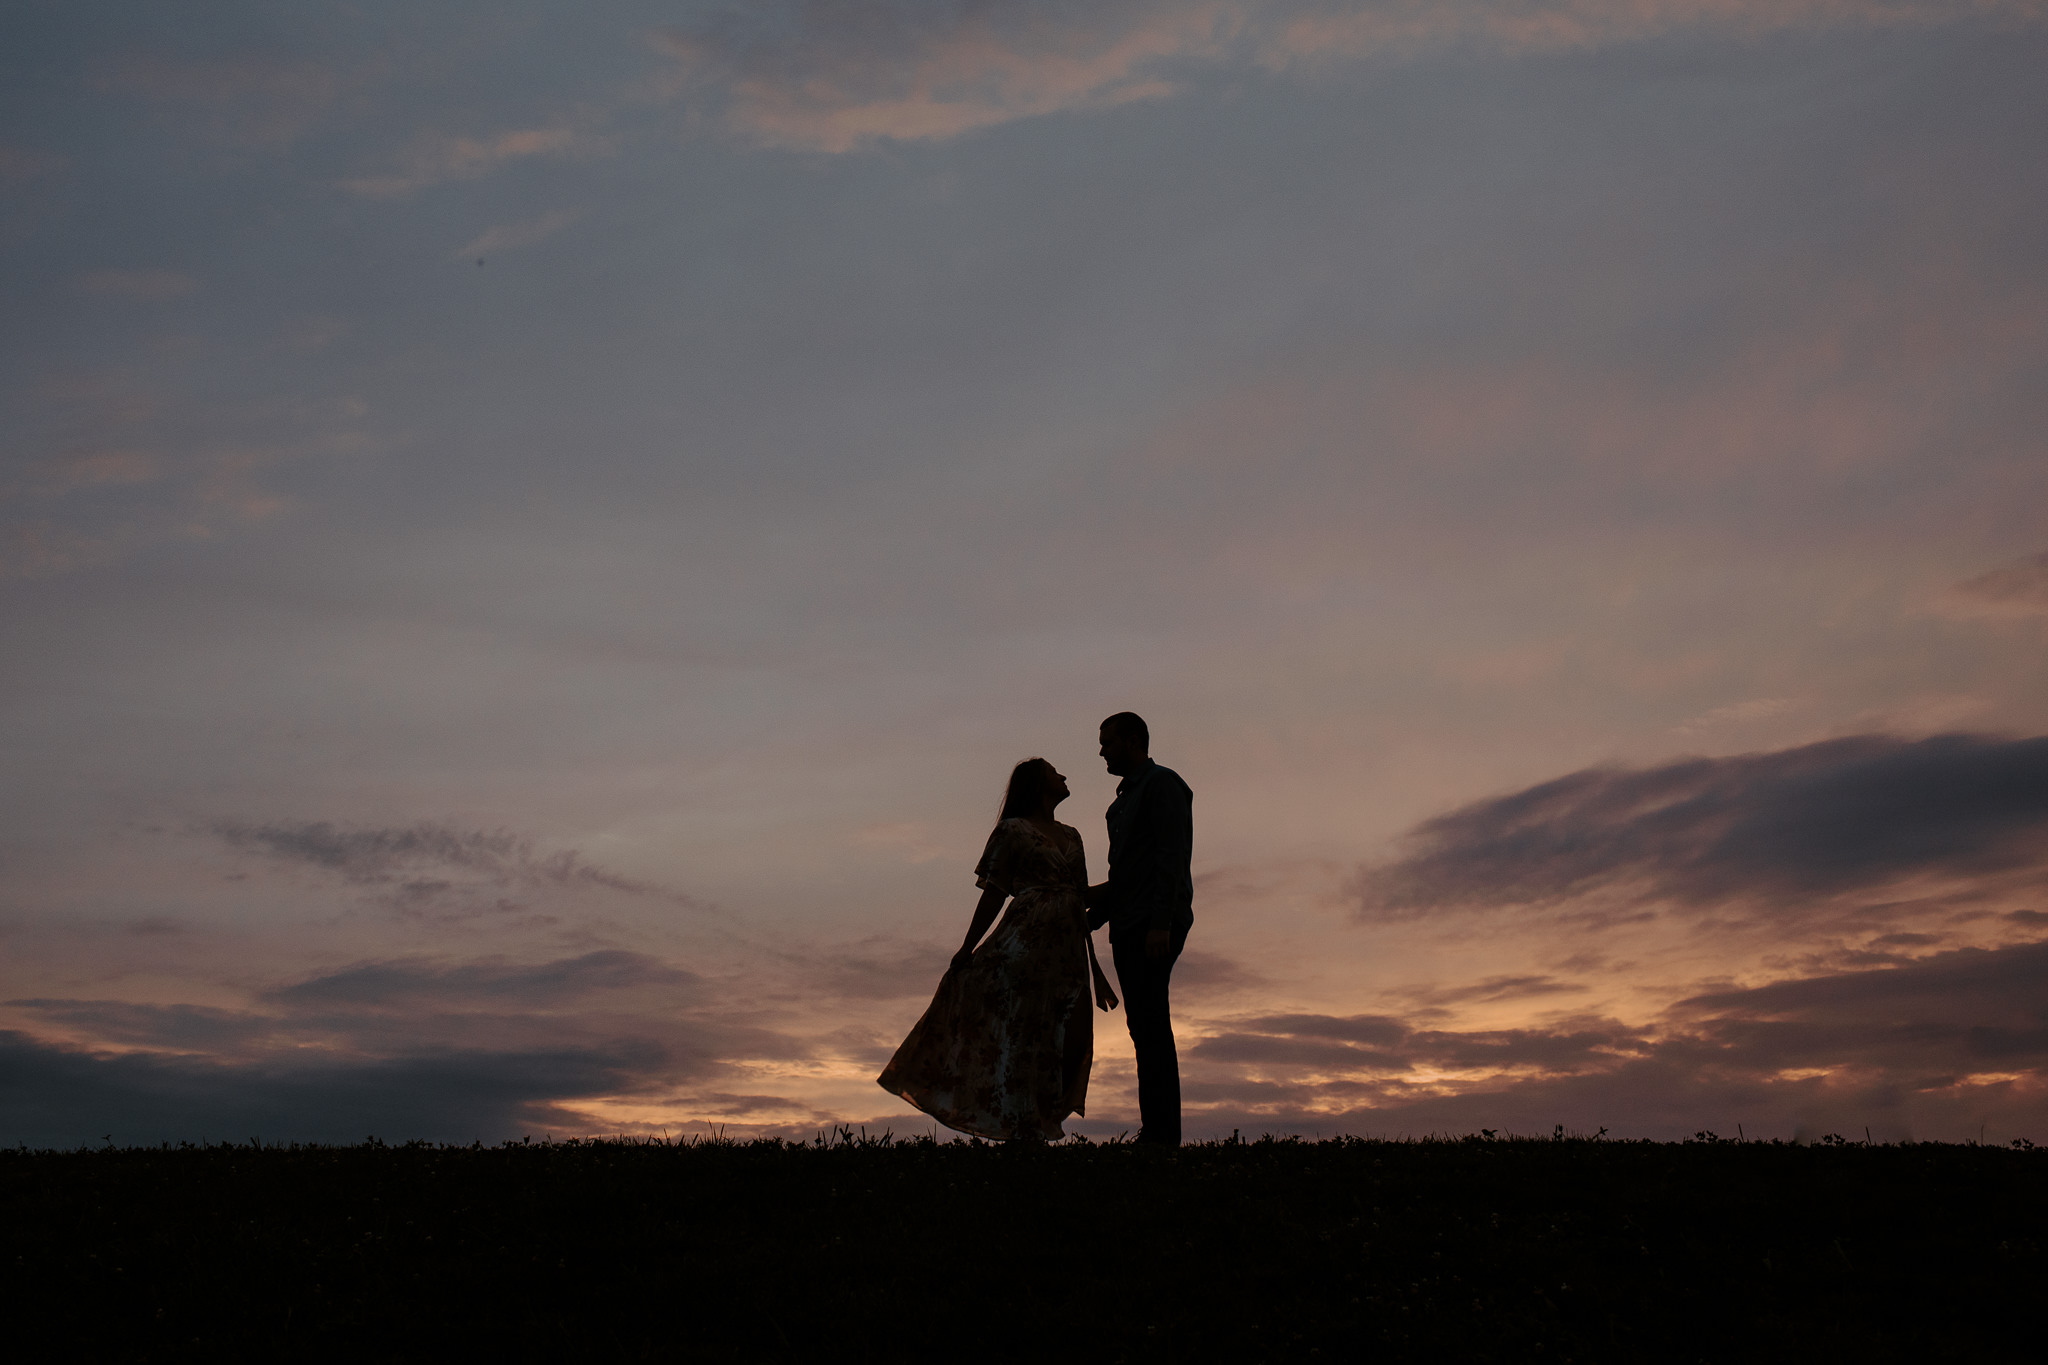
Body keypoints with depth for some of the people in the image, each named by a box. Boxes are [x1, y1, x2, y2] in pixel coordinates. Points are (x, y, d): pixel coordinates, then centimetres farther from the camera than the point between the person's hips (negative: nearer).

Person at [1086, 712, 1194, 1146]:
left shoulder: (1162, 784, -3)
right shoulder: (1125, 799, 25)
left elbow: (1171, 858, -14)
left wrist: (1160, 923, -22)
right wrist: (1088, 920, 20)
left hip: (1155, 927, -9)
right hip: (1129, 929, 9)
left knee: (1149, 1025, -14)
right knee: (1147, 1029, 5)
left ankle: (1160, 1134, -17)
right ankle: (1160, 1133, 5)